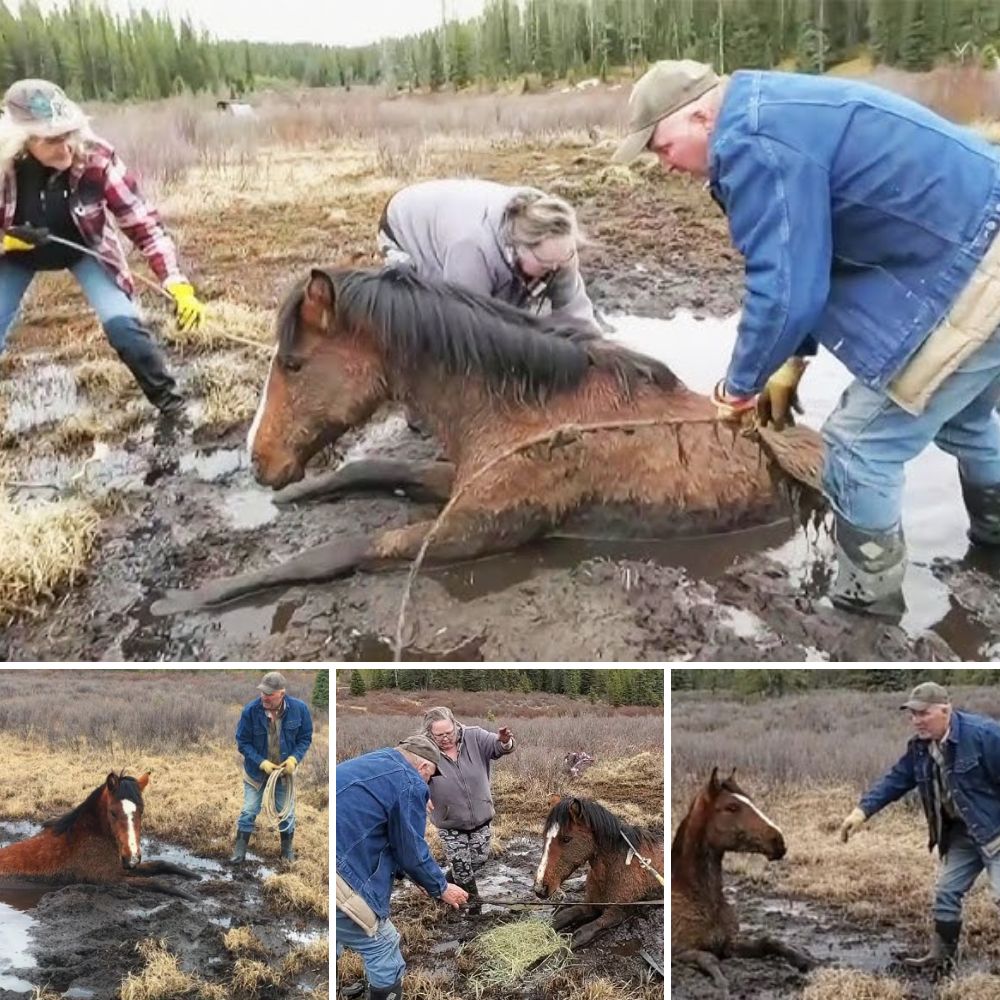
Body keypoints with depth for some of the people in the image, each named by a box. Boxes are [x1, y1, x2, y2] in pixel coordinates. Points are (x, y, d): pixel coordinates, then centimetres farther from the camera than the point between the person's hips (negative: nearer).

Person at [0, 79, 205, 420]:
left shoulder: (97, 158, -33)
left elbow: (143, 222, -28)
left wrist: (177, 284, -37)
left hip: (83, 249, -1)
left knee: (122, 323, -15)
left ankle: (169, 402, 6)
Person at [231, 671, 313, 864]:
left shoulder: (299, 708, -20)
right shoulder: (251, 710, -24)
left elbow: (305, 738, -6)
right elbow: (243, 742, -14)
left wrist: (294, 758, -22)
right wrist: (262, 763, -23)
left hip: (284, 771, 1)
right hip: (256, 770, -1)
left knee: (286, 812, 14)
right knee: (248, 811, 6)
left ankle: (287, 849, 34)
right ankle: (240, 851, 20)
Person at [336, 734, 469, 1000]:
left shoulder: (370, 763, 22)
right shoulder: (410, 783, -5)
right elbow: (413, 852, 1)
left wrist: (419, 877, 37)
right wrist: (441, 888, 18)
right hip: (338, 875, -9)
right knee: (383, 949, 8)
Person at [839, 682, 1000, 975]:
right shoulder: (919, 747, 0)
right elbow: (895, 780, 0)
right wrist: (862, 810, -13)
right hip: (961, 832, 8)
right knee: (946, 894, 12)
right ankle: (940, 957, 27)